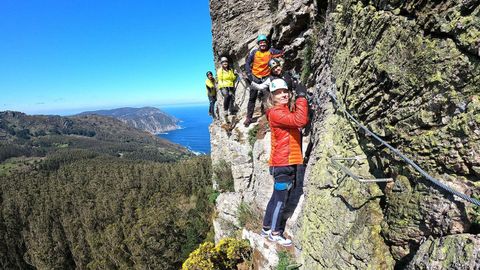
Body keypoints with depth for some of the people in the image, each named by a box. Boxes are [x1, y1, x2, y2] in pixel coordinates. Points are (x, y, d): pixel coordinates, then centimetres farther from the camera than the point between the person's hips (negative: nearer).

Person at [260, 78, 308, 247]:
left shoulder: (287, 111, 15)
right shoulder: (275, 113, -16)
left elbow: (303, 121, 11)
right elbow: (300, 120, -28)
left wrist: (301, 99, 2)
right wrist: (301, 97, -19)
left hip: (289, 162, 10)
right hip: (282, 164, -10)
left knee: (277, 197, 19)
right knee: (281, 199, 5)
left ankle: (266, 229, 34)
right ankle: (274, 233, 23)